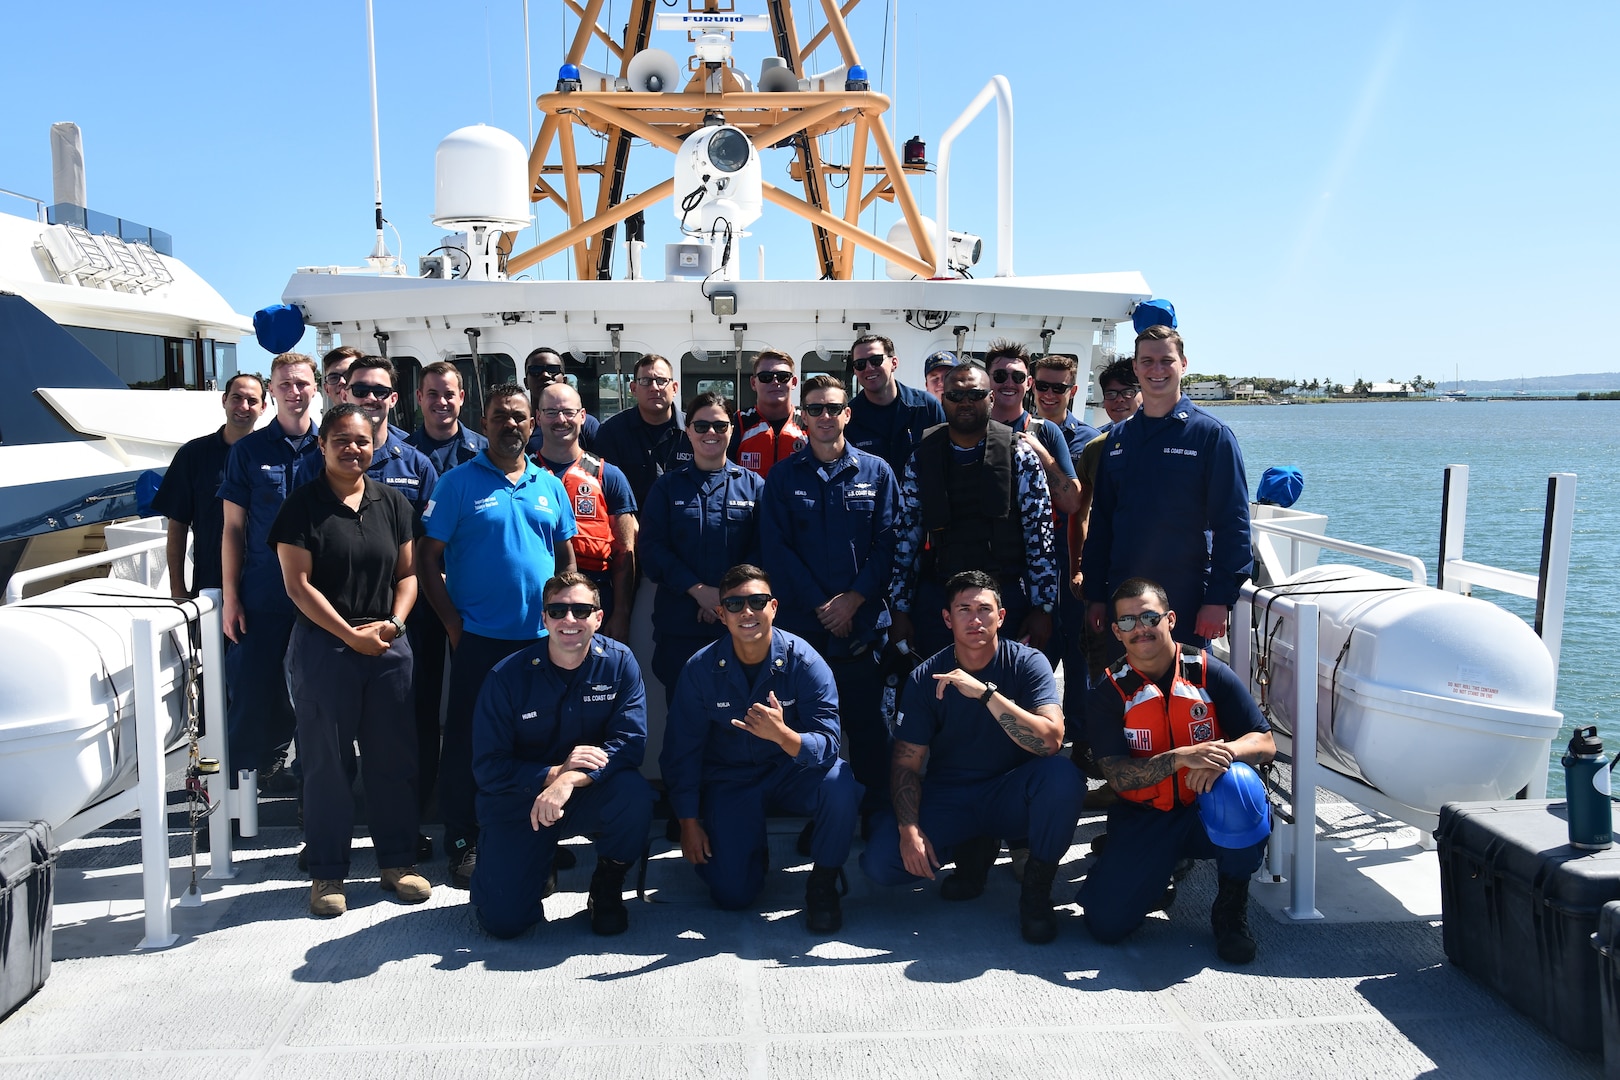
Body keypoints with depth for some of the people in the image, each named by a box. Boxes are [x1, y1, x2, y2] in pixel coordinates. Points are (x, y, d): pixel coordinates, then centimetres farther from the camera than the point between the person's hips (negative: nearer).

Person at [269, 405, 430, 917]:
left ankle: (397, 860, 21)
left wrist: (393, 623, -7)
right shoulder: (302, 505, -3)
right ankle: (327, 872, 16)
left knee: (394, 755, 8)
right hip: (323, 645, -3)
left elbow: (406, 573, 10)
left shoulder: (392, 503, 8)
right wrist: (350, 635, -12)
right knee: (327, 760, 4)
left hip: (388, 645, 3)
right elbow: (298, 583, -8)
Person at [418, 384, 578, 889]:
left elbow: (566, 559, 14)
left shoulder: (550, 486, 9)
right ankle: (462, 842, 16)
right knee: (467, 739, 4)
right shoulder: (458, 483, -3)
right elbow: (428, 560, -4)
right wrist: (454, 626, -9)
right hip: (478, 639, -3)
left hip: (541, 639, 4)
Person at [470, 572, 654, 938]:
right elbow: (488, 766, -12)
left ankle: (607, 887, -3)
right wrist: (553, 773, -28)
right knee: (503, 920, -15)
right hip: (518, 802, -1)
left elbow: (631, 742, -17)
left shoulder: (619, 662, -9)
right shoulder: (507, 676, -12)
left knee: (635, 793, -32)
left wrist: (571, 779, -33)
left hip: (588, 798, 1)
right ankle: (542, 866, 21)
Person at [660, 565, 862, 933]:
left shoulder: (804, 662, -18)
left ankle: (823, 884, -6)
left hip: (791, 774, 0)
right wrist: (689, 823, -4)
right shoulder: (700, 669, -13)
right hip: (728, 782, 1)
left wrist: (782, 735, -46)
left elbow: (828, 745, -25)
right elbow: (681, 749, -5)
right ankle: (754, 846, 23)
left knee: (840, 783, -33)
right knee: (732, 894, -15)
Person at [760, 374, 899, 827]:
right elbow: (776, 549, -1)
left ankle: (878, 815, 16)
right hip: (801, 621, 0)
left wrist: (854, 599, -11)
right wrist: (820, 605, -9)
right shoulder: (783, 477, 5)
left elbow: (887, 542, 0)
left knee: (867, 721, 5)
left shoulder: (876, 472, 6)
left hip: (864, 621, 0)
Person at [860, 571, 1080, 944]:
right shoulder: (926, 678, -7)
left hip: (1009, 794, -2)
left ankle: (1036, 886, -8)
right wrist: (909, 829, -21)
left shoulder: (1028, 663, -12)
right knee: (879, 861, -22)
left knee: (1062, 775, -35)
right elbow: (906, 763, -5)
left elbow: (1051, 741, -27)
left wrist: (986, 693, -36)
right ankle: (974, 850, 9)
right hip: (947, 798, 2)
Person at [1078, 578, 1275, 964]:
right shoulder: (1110, 693, -4)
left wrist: (1225, 752, -31)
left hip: (1209, 814, 0)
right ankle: (1157, 877, 19)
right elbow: (1117, 775, -15)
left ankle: (1231, 910, -10)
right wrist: (1182, 757, -31)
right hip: (1144, 820, 0)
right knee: (1106, 922, -18)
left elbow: (1265, 743, -8)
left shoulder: (1209, 673, -5)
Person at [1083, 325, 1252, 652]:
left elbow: (1231, 522, -7)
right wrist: (1095, 594, 8)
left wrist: (1219, 598, -14)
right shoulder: (1117, 438, 10)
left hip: (1186, 599, -4)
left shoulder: (1211, 434, -3)